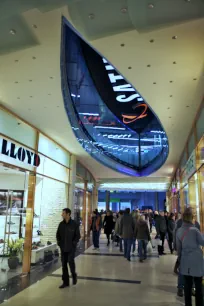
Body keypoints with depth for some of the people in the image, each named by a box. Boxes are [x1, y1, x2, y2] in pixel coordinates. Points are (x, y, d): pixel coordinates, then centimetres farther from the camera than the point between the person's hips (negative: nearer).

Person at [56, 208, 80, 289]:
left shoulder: (74, 224, -10)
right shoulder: (61, 224, 2)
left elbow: (78, 236, -7)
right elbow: (58, 234, 12)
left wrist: (73, 243, -13)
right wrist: (59, 242, 1)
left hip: (71, 248, -4)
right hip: (63, 248, 4)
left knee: (70, 262, -4)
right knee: (64, 264, 8)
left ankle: (74, 275, 26)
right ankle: (65, 282, 20)